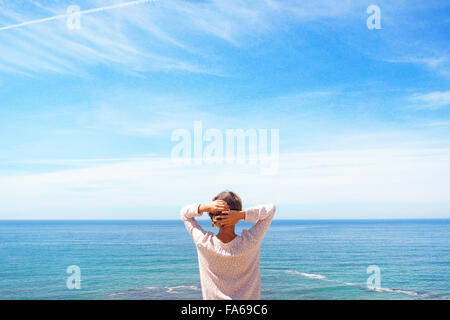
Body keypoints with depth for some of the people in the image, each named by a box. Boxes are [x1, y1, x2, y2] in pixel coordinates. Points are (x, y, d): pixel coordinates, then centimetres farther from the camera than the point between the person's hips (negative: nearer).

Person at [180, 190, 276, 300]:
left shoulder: (203, 243, -18)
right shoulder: (250, 243, -20)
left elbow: (184, 213, -1)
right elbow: (270, 209, -8)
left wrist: (206, 207, -19)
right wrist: (242, 214, -21)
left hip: (214, 297, 1)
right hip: (248, 297, -1)